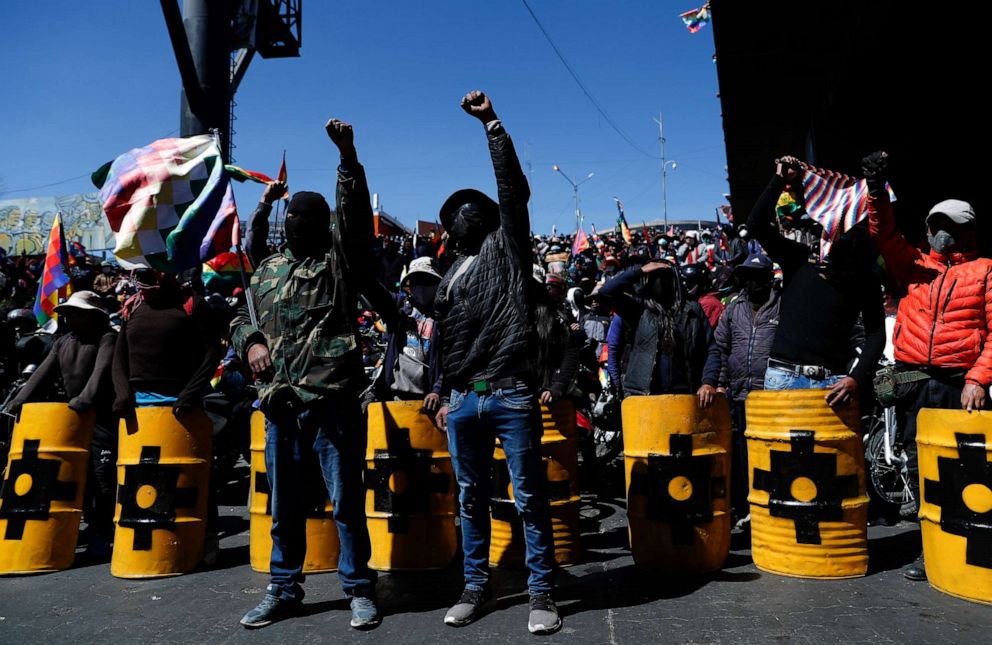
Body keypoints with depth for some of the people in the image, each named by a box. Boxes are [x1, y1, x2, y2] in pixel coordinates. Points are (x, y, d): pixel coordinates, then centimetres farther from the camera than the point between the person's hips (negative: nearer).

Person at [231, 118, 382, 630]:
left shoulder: (341, 261, 2)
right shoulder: (268, 270, 17)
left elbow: (356, 214, -14)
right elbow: (242, 318, 24)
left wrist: (347, 156, -25)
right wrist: (251, 342, 2)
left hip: (333, 401, -5)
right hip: (279, 402, 5)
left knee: (346, 500, 2)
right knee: (284, 502, 14)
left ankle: (359, 589, 18)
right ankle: (284, 589, 29)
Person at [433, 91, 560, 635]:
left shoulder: (506, 245, 7)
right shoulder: (450, 278, 20)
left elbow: (513, 187, -7)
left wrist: (491, 122, -9)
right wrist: (447, 397, 18)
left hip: (512, 395, -5)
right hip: (464, 401, 6)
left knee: (530, 498, 1)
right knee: (471, 498, 12)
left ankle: (541, 592, 12)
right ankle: (475, 586, 25)